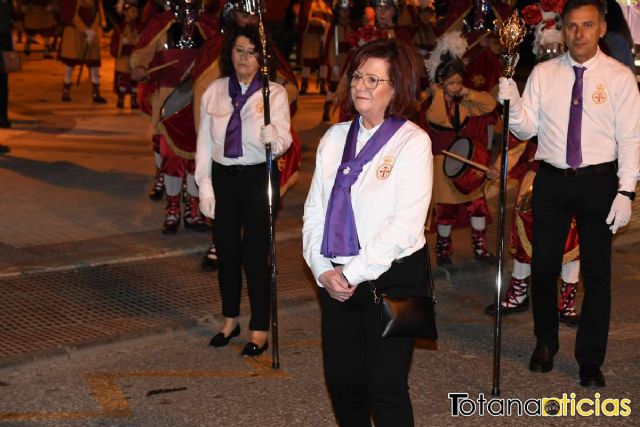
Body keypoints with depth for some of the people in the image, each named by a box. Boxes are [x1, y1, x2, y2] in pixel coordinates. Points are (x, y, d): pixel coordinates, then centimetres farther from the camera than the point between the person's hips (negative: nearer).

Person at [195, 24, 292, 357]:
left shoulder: (274, 93, -7)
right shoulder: (214, 91, 3)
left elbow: (284, 139, -17)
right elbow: (204, 142, 4)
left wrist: (274, 138, -41)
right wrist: (205, 186, -1)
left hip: (259, 177, -4)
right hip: (223, 178, 4)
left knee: (255, 255, -3)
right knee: (227, 252, 13)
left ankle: (259, 330, 9)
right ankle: (230, 320, 30)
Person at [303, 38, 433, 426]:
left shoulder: (412, 142, -8)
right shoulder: (335, 137, 9)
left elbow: (405, 224, -16)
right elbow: (315, 209, 8)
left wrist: (355, 273, -14)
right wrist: (324, 269, -5)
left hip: (392, 278, -5)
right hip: (336, 279, 5)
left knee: (385, 387, -2)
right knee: (342, 380, 9)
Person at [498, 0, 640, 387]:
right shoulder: (543, 74, 3)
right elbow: (527, 129, 3)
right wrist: (512, 104, -17)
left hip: (599, 182, -2)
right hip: (552, 181, 2)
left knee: (597, 273, 5)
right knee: (543, 267, 10)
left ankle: (591, 360, 18)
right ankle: (545, 344, 31)